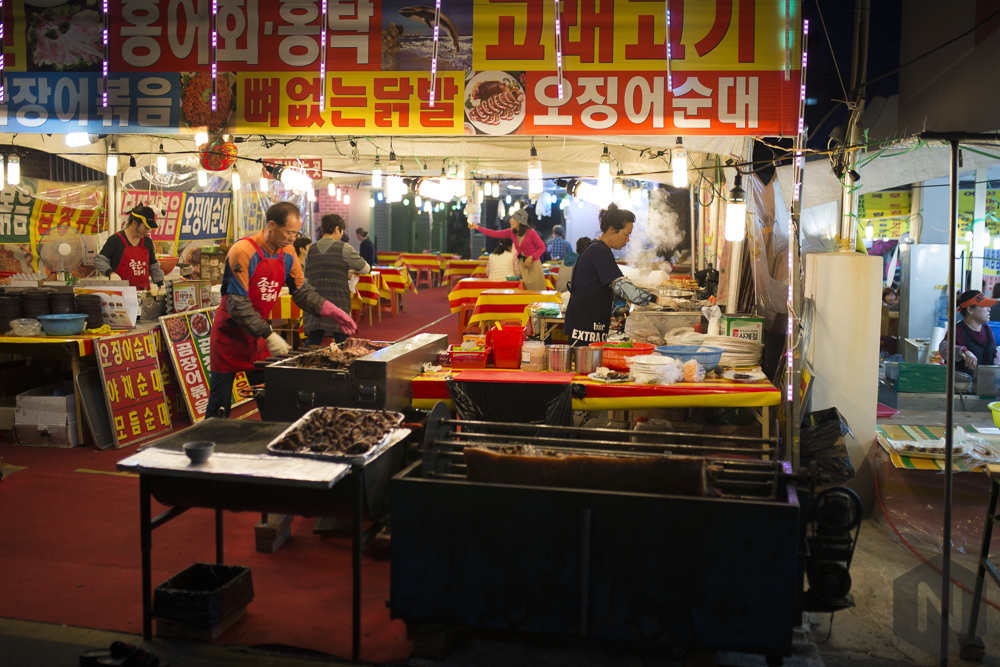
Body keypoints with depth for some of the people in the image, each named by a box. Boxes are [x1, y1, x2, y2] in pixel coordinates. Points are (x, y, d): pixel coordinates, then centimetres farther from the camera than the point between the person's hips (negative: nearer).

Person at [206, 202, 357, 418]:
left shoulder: (287, 255, 1)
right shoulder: (243, 251, -20)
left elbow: (302, 291, 10)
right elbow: (237, 305, -23)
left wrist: (330, 310, -6)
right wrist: (268, 335, -28)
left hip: (259, 335, 6)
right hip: (231, 335, -6)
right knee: (220, 405, 1)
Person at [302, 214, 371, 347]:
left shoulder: (311, 250, 11)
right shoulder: (344, 248, -3)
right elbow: (366, 269, 3)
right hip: (338, 302, -4)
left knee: (313, 340, 8)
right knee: (341, 341, 3)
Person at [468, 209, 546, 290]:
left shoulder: (531, 233, -16)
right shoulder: (512, 232, -1)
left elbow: (542, 247, -7)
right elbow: (495, 233, -1)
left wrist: (531, 257, -20)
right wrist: (477, 227, -2)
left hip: (533, 265, -5)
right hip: (521, 264, 5)